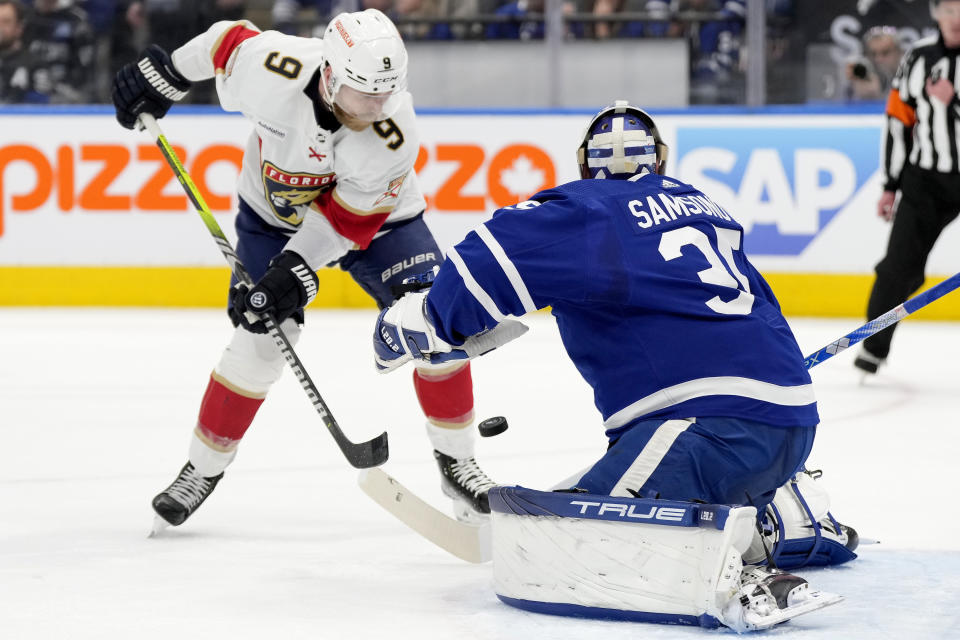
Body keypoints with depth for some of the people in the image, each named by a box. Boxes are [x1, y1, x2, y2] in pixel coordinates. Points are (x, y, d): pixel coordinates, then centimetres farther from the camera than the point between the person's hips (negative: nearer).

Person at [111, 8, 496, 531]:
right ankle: (203, 468, 11)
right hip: (273, 213, 0)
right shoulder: (273, 70, -34)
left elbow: (349, 217, -26)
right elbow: (227, 40, -12)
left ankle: (456, 462, 4)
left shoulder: (393, 133, -34)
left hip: (375, 217, 0)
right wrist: (164, 75, 0)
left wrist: (295, 270, -32)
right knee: (258, 345, -9)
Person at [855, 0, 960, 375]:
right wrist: (891, 186, 9)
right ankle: (874, 346, 12)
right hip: (926, 177, 2)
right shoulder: (919, 58, 2)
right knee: (899, 266, -2)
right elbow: (898, 122, 8)